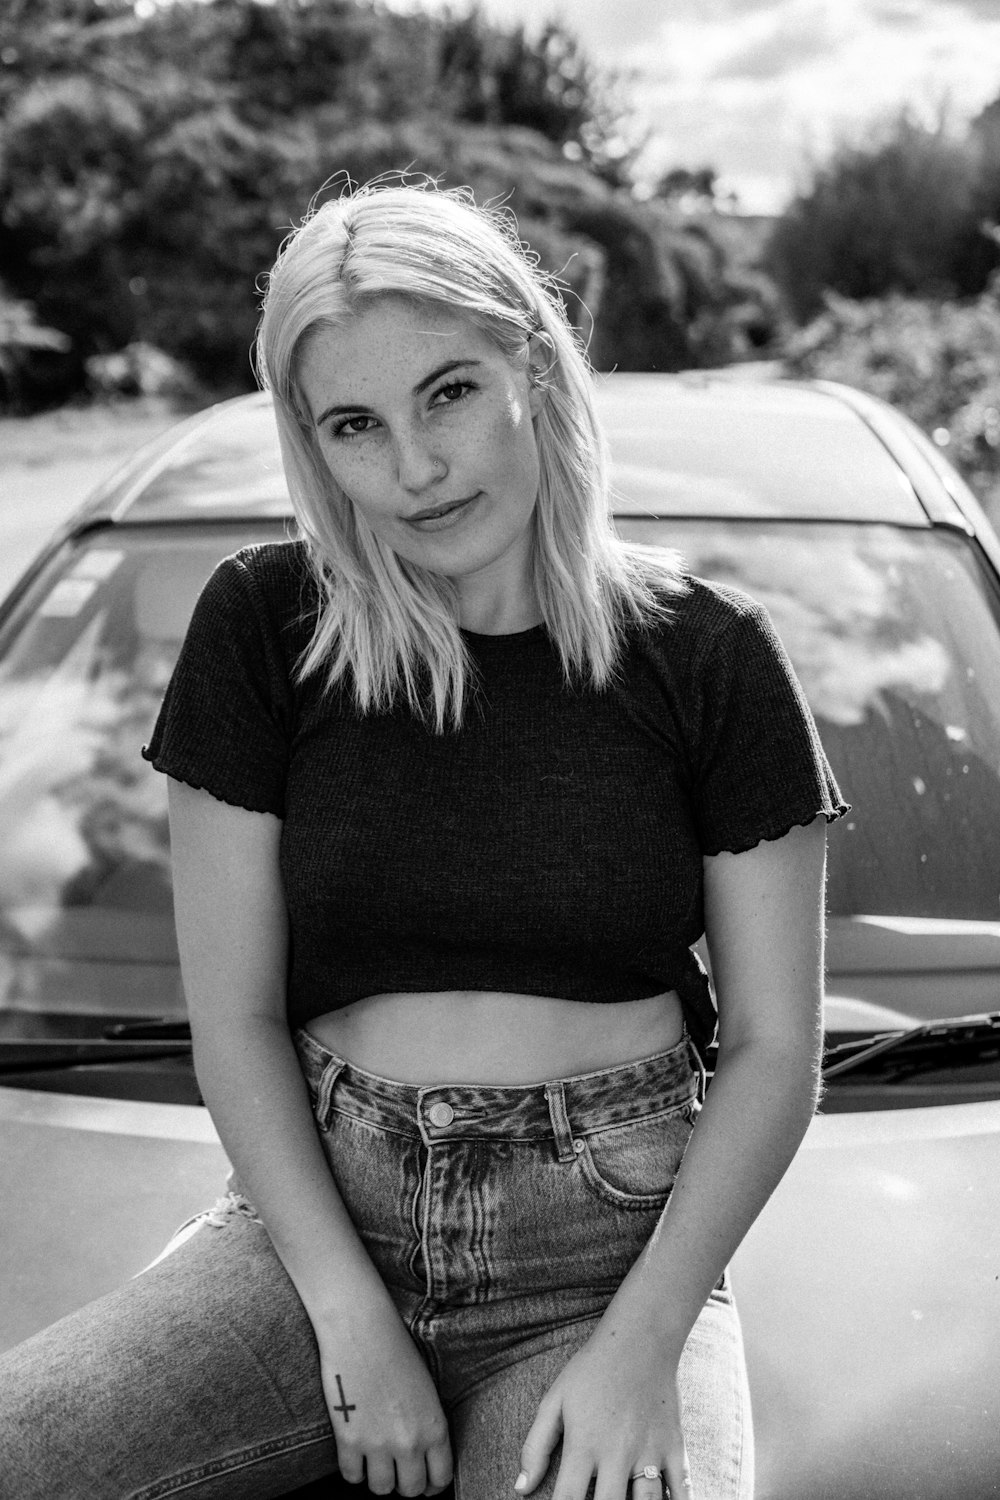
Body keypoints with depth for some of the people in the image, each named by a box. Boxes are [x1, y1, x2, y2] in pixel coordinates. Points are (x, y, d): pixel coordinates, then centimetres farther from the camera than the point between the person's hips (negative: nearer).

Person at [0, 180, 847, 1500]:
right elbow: (234, 1023, -1)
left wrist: (641, 1344, -10)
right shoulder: (262, 628, -2)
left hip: (610, 1250, -1)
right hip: (317, 1221, 2)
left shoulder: (706, 659, -3)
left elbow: (773, 1050, 0)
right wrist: (353, 1319, -9)